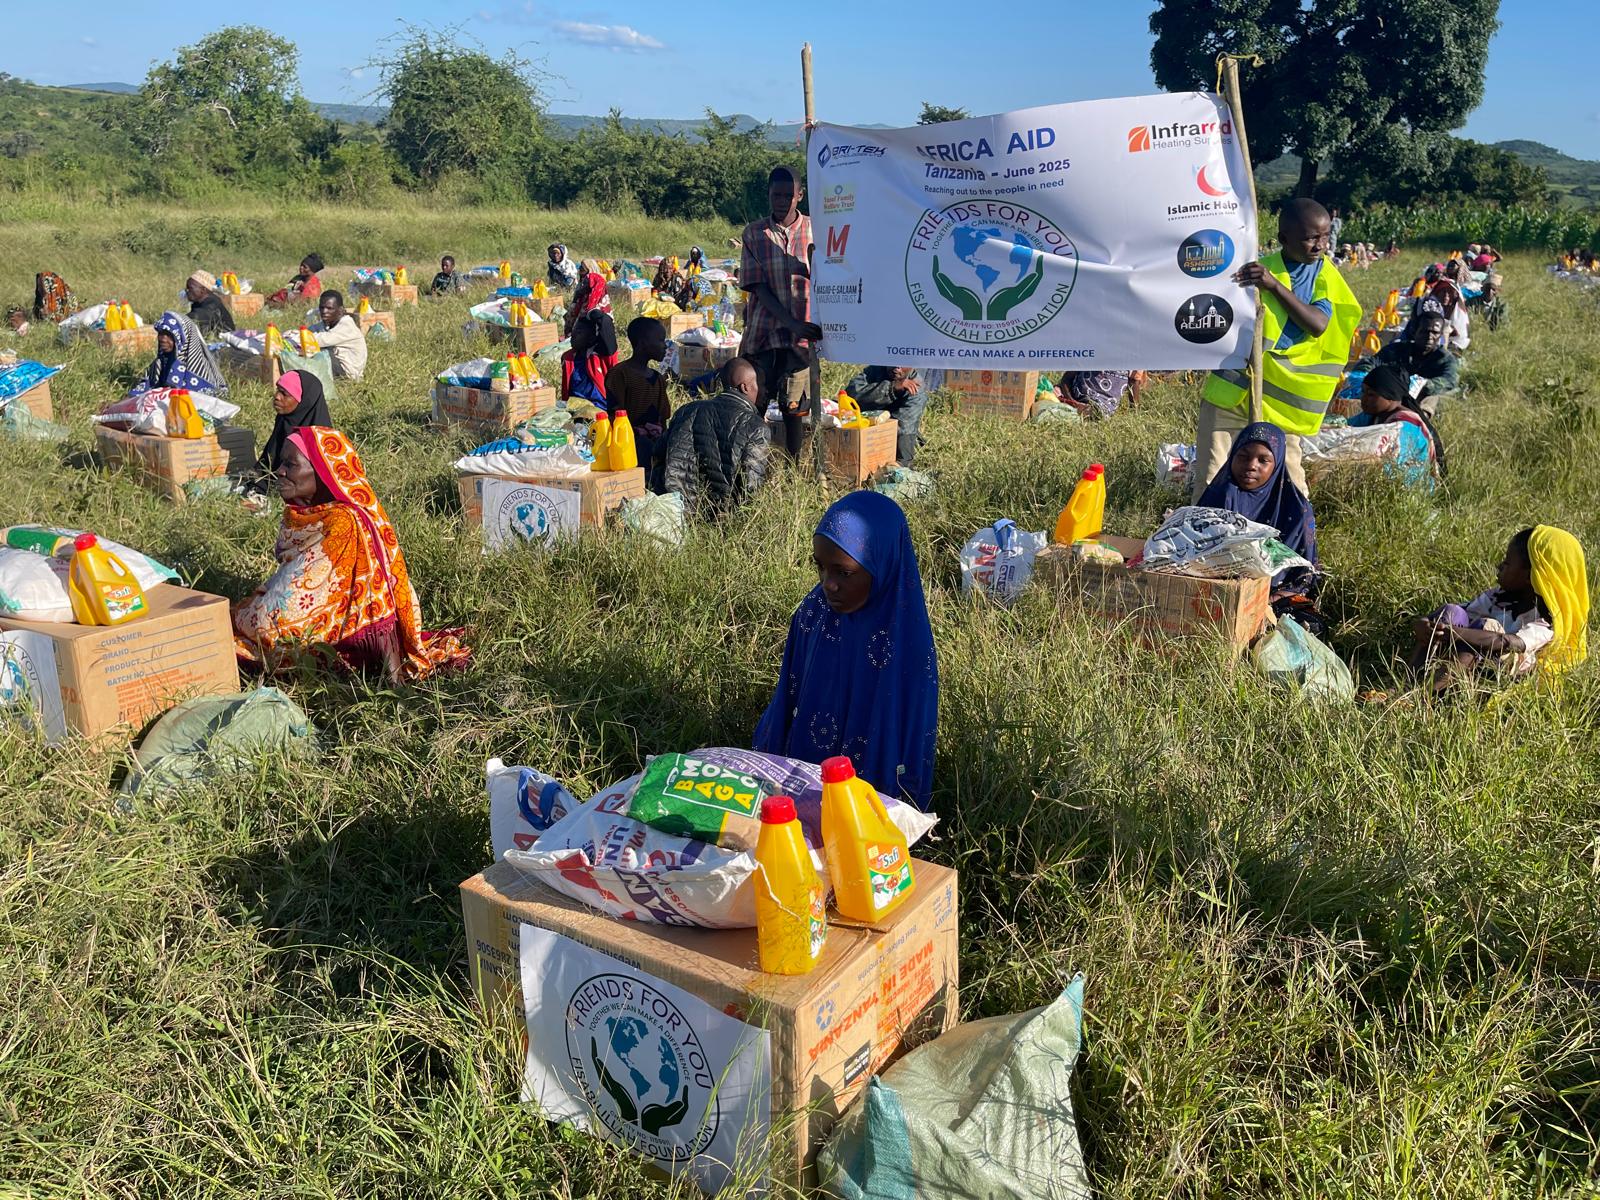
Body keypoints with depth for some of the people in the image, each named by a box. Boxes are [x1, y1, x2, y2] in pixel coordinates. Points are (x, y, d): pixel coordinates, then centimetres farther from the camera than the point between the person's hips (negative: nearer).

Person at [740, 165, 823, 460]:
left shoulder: (814, 231, 4)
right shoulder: (754, 233, 3)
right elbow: (758, 287, -4)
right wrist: (792, 322, -16)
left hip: (801, 335, 0)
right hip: (762, 332, 0)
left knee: (794, 407, 3)